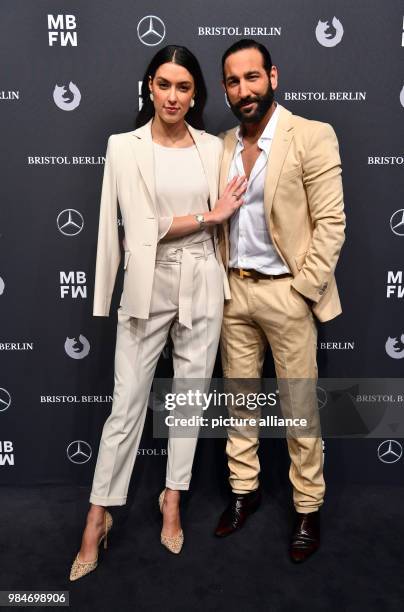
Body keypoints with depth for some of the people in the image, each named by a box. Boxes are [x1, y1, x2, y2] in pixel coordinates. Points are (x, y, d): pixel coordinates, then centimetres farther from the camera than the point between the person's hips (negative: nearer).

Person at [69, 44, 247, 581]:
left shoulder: (212, 147, 7)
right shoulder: (124, 146, -1)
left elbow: (223, 220, 11)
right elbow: (142, 226, -10)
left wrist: (226, 284, 8)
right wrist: (210, 215, -7)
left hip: (202, 285, 3)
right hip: (150, 286, -3)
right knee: (128, 402, 1)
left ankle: (173, 499, 29)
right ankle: (99, 516, 19)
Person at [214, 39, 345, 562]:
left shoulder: (312, 136, -7)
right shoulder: (221, 146, 10)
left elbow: (331, 223, -10)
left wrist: (301, 291, -13)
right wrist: (219, 279, 7)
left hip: (286, 292, -5)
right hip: (234, 290, 5)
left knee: (299, 407, 5)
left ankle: (307, 507, 24)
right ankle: (243, 489, 32)